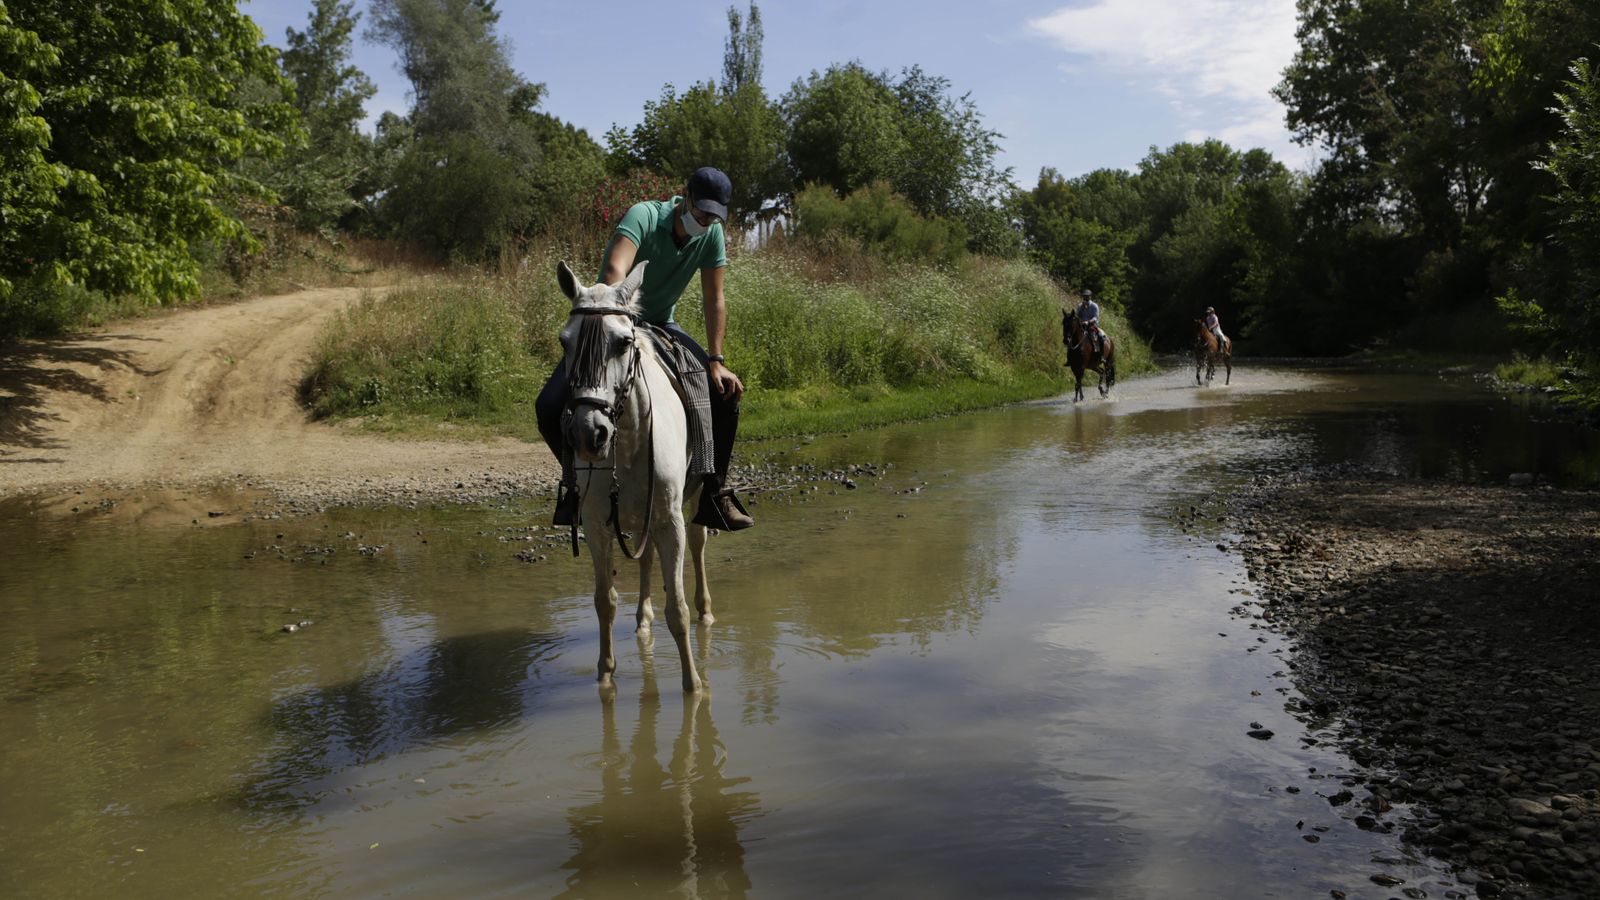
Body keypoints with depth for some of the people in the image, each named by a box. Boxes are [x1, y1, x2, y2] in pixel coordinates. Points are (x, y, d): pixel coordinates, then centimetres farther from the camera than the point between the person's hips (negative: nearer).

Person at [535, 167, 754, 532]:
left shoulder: (713, 235, -10)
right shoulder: (644, 216, -26)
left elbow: (714, 300, -5)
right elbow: (615, 270, -44)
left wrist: (716, 360, -13)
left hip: (660, 327, 4)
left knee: (726, 393, -13)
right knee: (550, 406, -22)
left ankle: (714, 495, -1)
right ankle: (575, 481, 6)